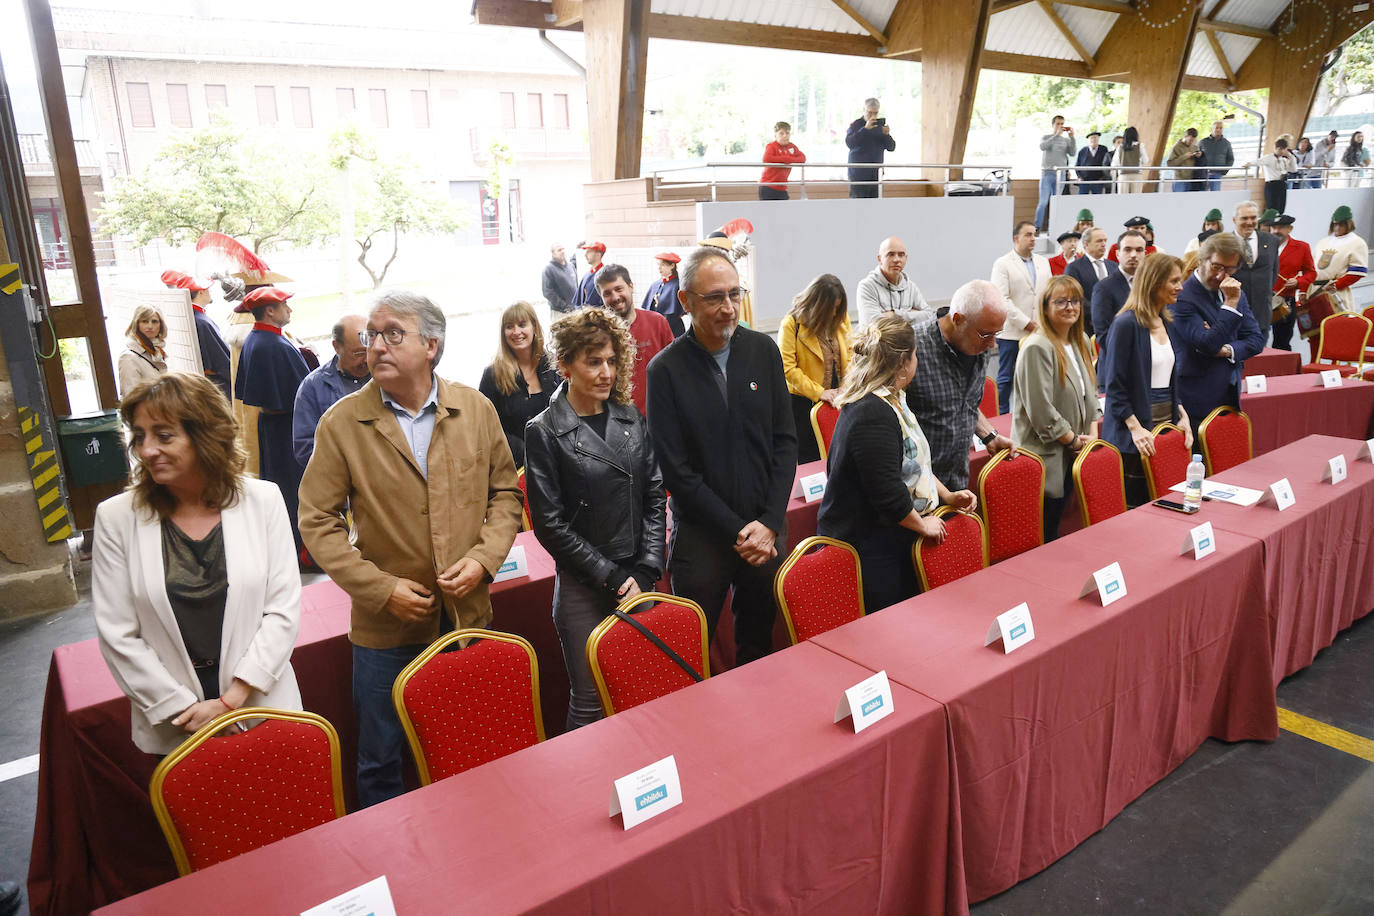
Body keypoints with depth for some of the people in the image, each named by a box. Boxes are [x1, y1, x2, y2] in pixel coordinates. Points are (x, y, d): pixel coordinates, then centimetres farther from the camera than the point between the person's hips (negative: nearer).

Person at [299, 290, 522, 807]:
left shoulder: (476, 410, -1)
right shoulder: (341, 424, -8)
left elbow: (505, 492, 6)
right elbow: (317, 521, -6)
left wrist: (485, 557, -9)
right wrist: (380, 588, -14)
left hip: (468, 615, 2)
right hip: (385, 626, -2)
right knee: (380, 763, 14)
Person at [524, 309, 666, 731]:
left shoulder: (631, 419, 7)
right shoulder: (545, 432, -7)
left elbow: (654, 498, 6)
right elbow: (550, 525, -9)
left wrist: (646, 572, -4)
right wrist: (612, 577, -11)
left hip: (638, 580, 4)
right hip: (584, 589, -4)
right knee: (590, 702, 5)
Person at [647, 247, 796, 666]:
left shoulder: (763, 351, 0)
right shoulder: (665, 370, -10)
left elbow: (786, 441, 2)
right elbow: (676, 471, -11)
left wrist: (770, 522, -7)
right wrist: (737, 531, -12)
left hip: (766, 532, 3)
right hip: (701, 534, -3)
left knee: (761, 645, 18)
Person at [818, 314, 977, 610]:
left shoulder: (891, 401, 12)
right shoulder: (873, 414, -24)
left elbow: (913, 463, 23)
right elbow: (888, 494, -26)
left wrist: (946, 495, 13)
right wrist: (923, 524, -11)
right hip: (870, 550, -10)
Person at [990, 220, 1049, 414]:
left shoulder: (1043, 262, 15)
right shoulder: (1002, 264, -4)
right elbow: (1001, 299, -12)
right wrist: (1025, 322, -15)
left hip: (1039, 332, 5)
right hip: (1011, 332, -5)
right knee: (1006, 378, 1)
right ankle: (1003, 416, 8)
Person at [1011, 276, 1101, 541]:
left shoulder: (1081, 342, 13)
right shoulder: (1037, 348, -16)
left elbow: (1090, 392, 20)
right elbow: (1041, 410, -20)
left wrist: (1093, 433, 5)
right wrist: (1074, 440, -10)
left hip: (1071, 454, 8)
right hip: (1043, 455, -8)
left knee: (1057, 521, 13)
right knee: (1042, 532, -3)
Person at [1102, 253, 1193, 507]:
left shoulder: (1168, 324, 12)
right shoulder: (1126, 324, -12)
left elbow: (1171, 380, 19)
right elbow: (1114, 385, -14)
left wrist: (1182, 415, 6)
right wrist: (1135, 428, -19)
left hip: (1167, 424, 8)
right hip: (1133, 437, -8)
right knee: (1135, 505, -3)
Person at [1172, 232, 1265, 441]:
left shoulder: (1235, 292, 11)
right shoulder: (1182, 297, -15)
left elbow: (1256, 340, 10)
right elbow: (1209, 345, -22)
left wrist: (1227, 350, -11)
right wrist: (1231, 303, -21)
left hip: (1230, 398, 7)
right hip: (1198, 401, -7)